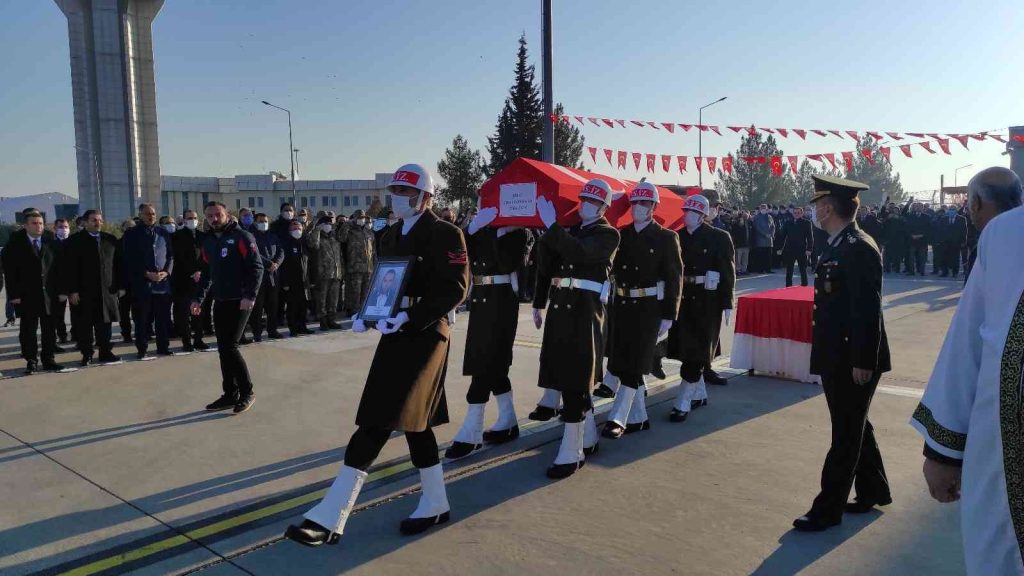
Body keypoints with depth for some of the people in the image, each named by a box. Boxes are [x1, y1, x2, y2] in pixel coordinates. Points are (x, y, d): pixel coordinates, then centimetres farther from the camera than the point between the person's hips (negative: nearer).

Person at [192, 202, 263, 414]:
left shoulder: (241, 237, -7)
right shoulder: (207, 242, 14)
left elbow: (256, 267, -13)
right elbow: (206, 273, 18)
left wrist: (250, 295, -21)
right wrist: (198, 298, 8)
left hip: (240, 301, -7)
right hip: (220, 301, 7)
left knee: (229, 346, -10)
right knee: (223, 349, 7)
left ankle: (246, 392, 4)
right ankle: (230, 394, 16)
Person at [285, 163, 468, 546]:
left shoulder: (445, 234, -8)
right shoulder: (390, 237, 16)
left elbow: (454, 289, -16)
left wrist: (409, 317, -24)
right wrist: (367, 315, 1)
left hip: (424, 336, -8)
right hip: (395, 336, 8)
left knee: (378, 422, -10)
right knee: (414, 421, 12)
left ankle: (330, 517, -7)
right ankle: (435, 504, 26)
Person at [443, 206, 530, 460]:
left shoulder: (514, 227, -6)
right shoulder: (478, 224, 12)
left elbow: (510, 263, -19)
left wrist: (495, 233, -18)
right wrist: (472, 230, -9)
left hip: (501, 299, -7)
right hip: (480, 296, 7)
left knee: (486, 363, -7)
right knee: (493, 362, 13)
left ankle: (471, 431, -3)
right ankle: (508, 422, 24)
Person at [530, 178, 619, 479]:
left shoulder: (609, 234, -3)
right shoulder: (570, 231, 16)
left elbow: (580, 254, -22)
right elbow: (546, 266, 17)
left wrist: (552, 225, -24)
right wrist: (538, 304, 11)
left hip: (585, 311, -7)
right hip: (559, 308, 7)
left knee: (576, 378, -6)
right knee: (564, 371, 13)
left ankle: (572, 453, 1)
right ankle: (588, 438, 30)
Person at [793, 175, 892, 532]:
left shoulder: (859, 249, -20)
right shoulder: (838, 246, 9)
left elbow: (868, 312, -22)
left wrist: (863, 362, -21)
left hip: (853, 361, -10)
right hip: (837, 357, 10)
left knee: (847, 434, 2)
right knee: (853, 428, 21)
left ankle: (828, 509, 12)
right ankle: (873, 491, 37)